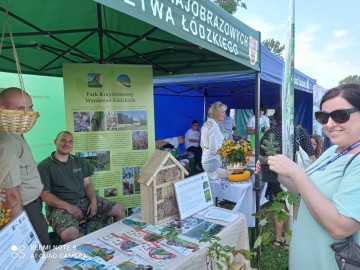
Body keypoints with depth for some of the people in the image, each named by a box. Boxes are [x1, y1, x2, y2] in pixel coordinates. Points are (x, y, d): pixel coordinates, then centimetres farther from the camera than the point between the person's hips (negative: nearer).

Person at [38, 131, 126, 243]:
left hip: (84, 200, 5)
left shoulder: (80, 161, 12)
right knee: (70, 234, -37)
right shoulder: (44, 166, -4)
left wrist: (93, 200, -7)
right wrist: (68, 206, -19)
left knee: (119, 209, -3)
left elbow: (87, 184, 12)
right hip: (61, 207, -5)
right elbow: (45, 194, -8)